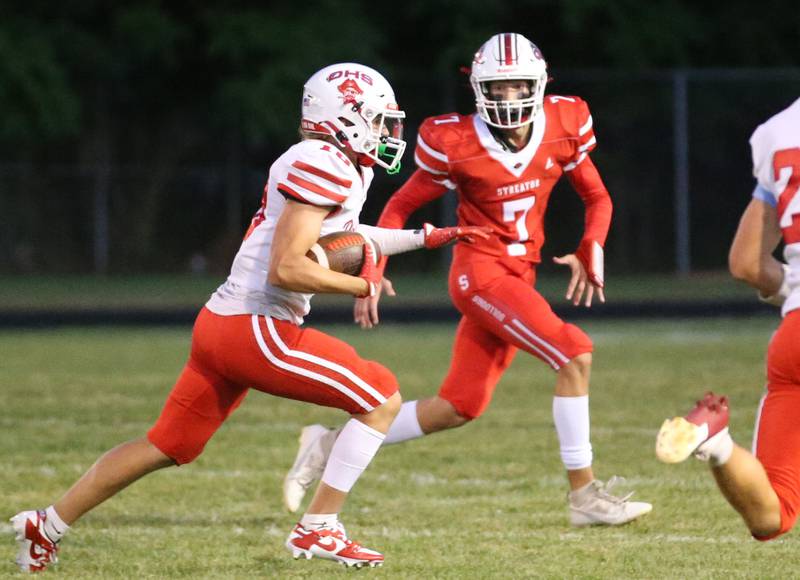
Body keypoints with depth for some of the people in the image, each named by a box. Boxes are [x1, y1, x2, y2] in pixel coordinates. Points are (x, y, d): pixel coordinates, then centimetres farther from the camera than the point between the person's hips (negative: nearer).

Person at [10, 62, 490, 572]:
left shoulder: (347, 168, 15)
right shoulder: (324, 165, -15)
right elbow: (286, 269, -21)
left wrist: (425, 238, 31)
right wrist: (363, 286, -11)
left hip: (221, 322, 10)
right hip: (257, 329, -10)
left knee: (168, 446, 19)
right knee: (383, 398, -4)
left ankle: (47, 526, 25)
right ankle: (318, 529, -1)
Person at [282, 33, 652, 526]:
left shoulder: (563, 126, -2)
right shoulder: (456, 144, -13)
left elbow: (597, 198, 11)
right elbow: (401, 207, -1)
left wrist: (590, 254, -5)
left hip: (519, 278, 6)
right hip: (480, 272, -6)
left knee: (459, 408, 8)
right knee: (574, 354, -21)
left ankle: (334, 445, 21)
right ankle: (584, 494, -14)